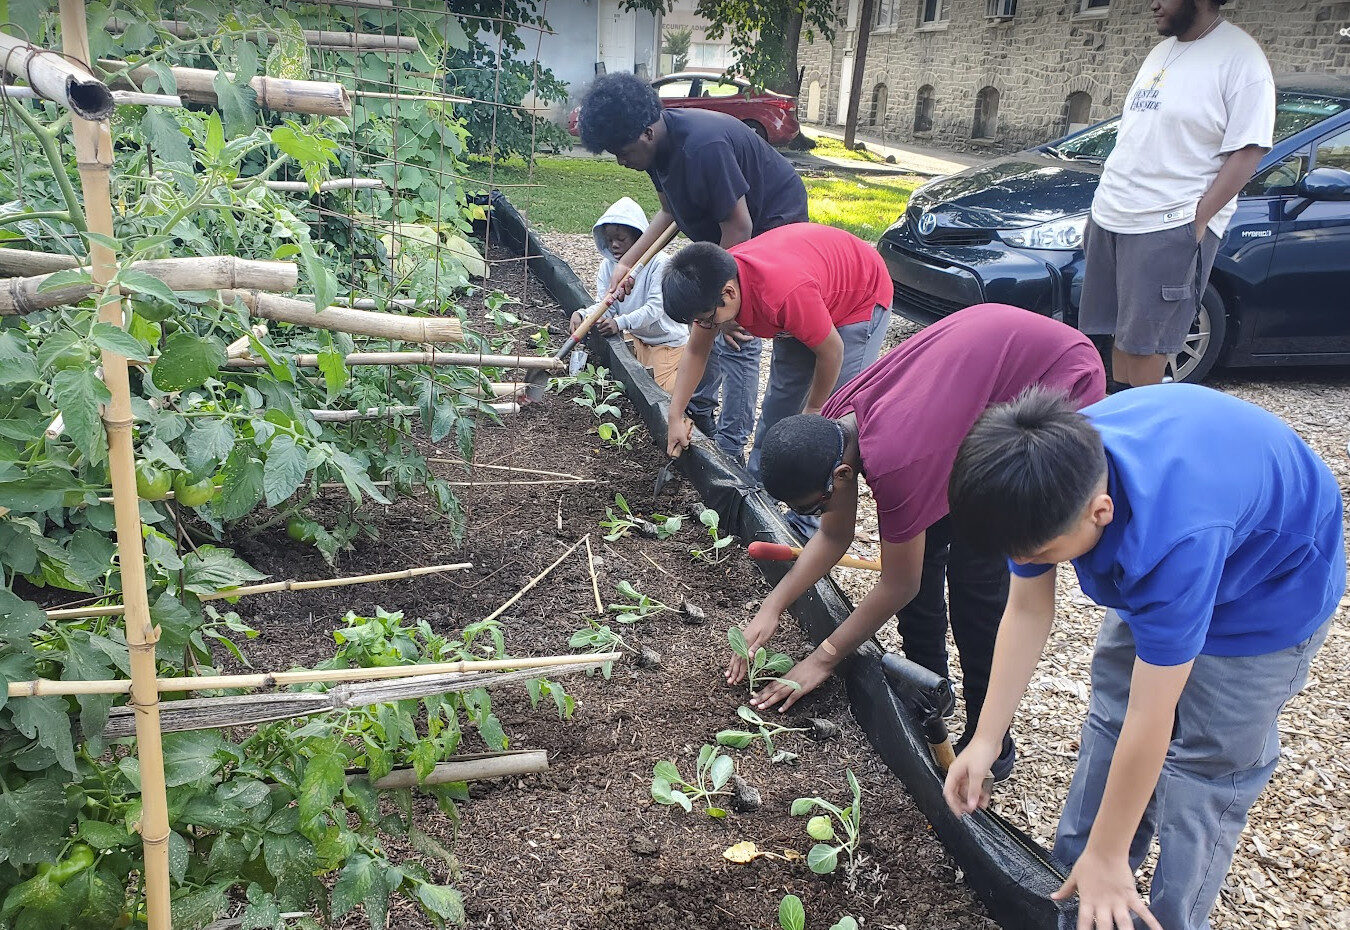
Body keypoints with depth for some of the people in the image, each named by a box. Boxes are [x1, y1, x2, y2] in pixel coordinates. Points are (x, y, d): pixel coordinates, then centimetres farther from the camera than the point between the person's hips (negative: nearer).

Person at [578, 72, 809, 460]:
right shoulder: (658, 145, -6)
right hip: (725, 233, 10)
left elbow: (738, 227, -30)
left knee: (736, 338, -13)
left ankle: (730, 450, -5)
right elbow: (670, 212, 8)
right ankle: (699, 411, 35)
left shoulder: (703, 147, -35)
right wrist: (626, 262, 0)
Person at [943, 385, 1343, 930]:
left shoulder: (1175, 539, -46)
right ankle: (1073, 880, 24)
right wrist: (984, 741, -15)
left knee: (1206, 759, -4)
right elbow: (1027, 612, -15)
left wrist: (1107, 856, -25)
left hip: (1275, 584, -6)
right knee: (1112, 714, 9)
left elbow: (1150, 720, -36)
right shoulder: (1048, 478, -28)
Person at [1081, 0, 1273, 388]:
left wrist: (1198, 220, -19)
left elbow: (1247, 152, -13)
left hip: (1170, 228, -7)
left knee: (1143, 340, -3)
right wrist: (1106, 203, 15)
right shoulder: (1161, 52, 16)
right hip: (1111, 215, 8)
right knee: (1121, 331, 12)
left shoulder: (1240, 58, -9)